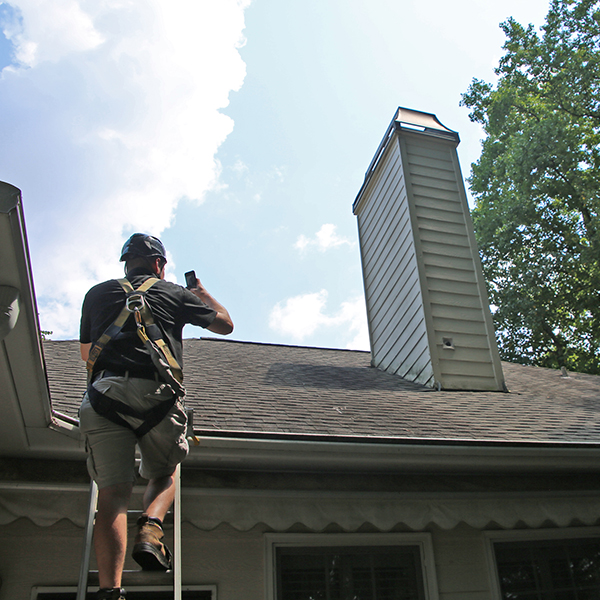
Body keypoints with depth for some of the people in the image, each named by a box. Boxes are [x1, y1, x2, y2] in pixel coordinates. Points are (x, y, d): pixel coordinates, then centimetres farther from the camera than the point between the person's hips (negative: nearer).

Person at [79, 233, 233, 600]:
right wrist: (204, 295, 47)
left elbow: (86, 352, 32)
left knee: (113, 493, -1)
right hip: (155, 393, -1)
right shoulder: (174, 294, 18)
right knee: (164, 475, 20)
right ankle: (150, 531, -9)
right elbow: (225, 324, 30)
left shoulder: (97, 294, 24)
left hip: (103, 394, 2)